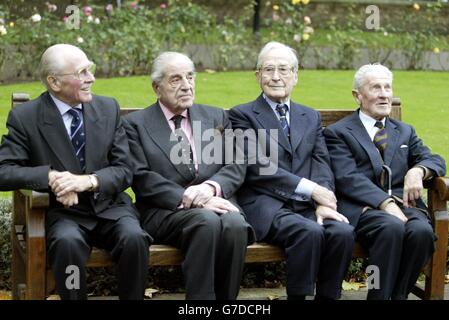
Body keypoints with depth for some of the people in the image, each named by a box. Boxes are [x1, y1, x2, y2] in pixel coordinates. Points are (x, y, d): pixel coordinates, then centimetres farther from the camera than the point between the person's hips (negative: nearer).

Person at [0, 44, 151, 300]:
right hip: (63, 212, -2)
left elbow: (124, 170, 3)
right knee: (68, 242, -35)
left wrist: (89, 181, -17)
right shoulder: (25, 117, -3)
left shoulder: (108, 109, 6)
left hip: (110, 207, 2)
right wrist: (50, 176, -24)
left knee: (134, 238, -28)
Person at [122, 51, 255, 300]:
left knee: (235, 223, -31)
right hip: (164, 210, -3)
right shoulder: (136, 124, 8)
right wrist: (187, 198, -17)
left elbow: (236, 167, 10)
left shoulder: (216, 117, 19)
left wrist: (211, 188, -12)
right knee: (207, 221, -34)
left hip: (214, 202, 3)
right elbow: (142, 178, -5)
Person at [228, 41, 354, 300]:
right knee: (310, 232, -32)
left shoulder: (311, 117, 22)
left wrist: (323, 202, -10)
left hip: (307, 205, 4)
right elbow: (256, 167, -6)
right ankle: (298, 297, -17)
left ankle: (327, 297, -10)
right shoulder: (242, 115, 6)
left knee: (343, 232, -25)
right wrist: (309, 188, -13)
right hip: (265, 203, -4)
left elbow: (321, 163, 10)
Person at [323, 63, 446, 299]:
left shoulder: (405, 132, 26)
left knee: (422, 231, -29)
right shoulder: (338, 133, 9)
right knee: (392, 227, -35)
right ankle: (379, 295, -23)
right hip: (362, 208, -4)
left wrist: (418, 170, -10)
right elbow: (348, 178, -6)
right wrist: (385, 203, -21)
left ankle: (397, 295, -15)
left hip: (402, 204, 4)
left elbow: (435, 161, 16)